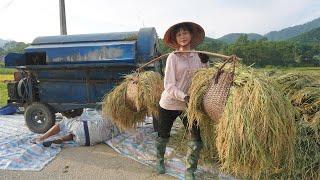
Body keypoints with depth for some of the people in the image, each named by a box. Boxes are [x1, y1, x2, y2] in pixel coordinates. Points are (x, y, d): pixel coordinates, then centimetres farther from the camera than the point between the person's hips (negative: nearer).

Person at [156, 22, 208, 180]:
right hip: (169, 103, -2)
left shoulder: (198, 56, 1)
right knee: (163, 135, 16)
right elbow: (169, 85, -16)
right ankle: (160, 160, 45)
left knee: (196, 139, -1)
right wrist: (184, 97, -29)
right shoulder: (173, 57, -11)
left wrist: (205, 63, -9)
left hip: (189, 105, 3)